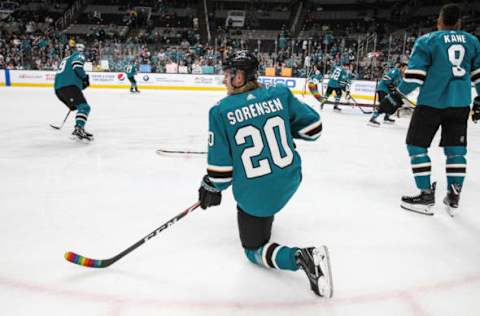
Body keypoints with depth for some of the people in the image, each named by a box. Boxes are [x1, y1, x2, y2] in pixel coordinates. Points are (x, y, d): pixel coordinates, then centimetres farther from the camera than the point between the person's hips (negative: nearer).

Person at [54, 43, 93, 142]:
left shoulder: (67, 59, 33)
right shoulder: (79, 56, 8)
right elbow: (77, 66, -15)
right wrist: (85, 78, -3)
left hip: (58, 89, 9)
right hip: (69, 86, -9)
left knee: (81, 107, 20)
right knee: (84, 107, -16)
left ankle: (79, 130, 18)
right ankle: (78, 130, -34)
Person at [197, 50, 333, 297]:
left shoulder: (221, 111, -14)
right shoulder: (280, 94, -5)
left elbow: (220, 164, -11)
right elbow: (312, 126, 1)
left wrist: (211, 189, 8)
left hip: (256, 195, -5)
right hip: (290, 181, 5)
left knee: (254, 250, 16)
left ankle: (301, 257, -10)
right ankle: (264, 218, 55)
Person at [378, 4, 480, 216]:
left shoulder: (426, 41, -2)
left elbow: (414, 75, -10)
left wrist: (395, 98, -5)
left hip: (432, 102, -4)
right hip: (460, 104, 5)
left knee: (416, 145, 6)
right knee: (455, 149, 12)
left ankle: (426, 195, 4)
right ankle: (453, 198, 15)